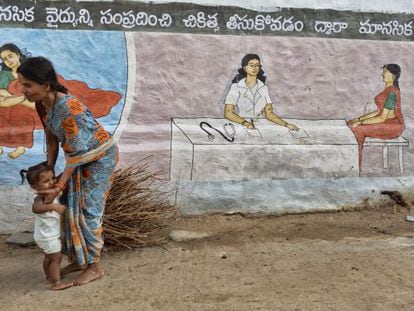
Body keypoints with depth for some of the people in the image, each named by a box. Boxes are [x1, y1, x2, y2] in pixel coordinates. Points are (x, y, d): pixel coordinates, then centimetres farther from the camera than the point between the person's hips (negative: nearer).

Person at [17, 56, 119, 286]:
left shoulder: (68, 107, -34)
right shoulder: (42, 104, -9)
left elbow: (76, 152, -28)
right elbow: (52, 140, 3)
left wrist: (59, 186, -23)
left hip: (101, 156, -8)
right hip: (80, 157, 8)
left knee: (88, 209, -5)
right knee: (69, 205, 11)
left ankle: (95, 266, 10)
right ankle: (78, 259, 25)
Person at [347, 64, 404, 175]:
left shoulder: (391, 92, -20)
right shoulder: (388, 89, 12)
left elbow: (382, 118, -22)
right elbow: (379, 111, 15)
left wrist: (360, 122, -20)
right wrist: (359, 118, 5)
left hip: (392, 125, -10)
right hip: (386, 122, 10)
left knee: (358, 130, -24)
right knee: (350, 124, -3)